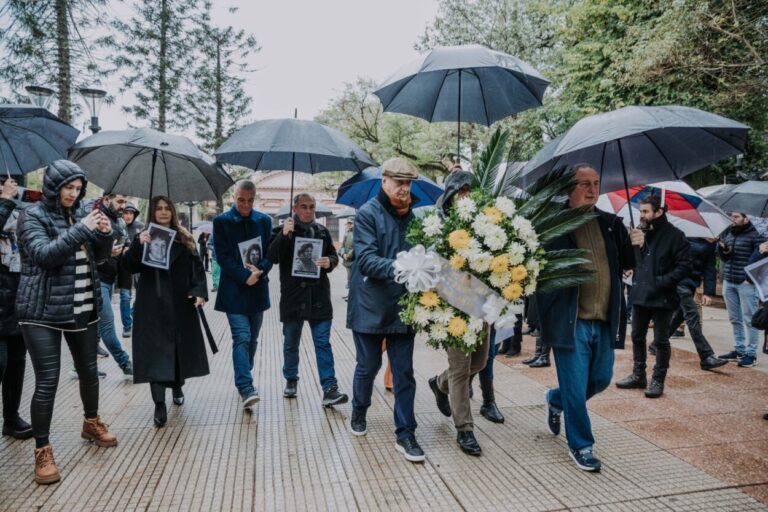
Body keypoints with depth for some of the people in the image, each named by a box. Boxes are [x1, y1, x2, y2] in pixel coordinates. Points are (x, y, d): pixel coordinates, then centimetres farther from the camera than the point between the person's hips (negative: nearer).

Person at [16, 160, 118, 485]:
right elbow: (44, 254, -22)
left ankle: (91, 423, 37)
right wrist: (81, 229, -26)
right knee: (47, 381, -6)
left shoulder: (78, 214, 9)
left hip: (84, 308, 6)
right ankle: (42, 451, 7)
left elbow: (98, 256, 12)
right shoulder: (32, 216, -7)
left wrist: (105, 233, -7)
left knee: (89, 370, 15)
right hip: (43, 312, -6)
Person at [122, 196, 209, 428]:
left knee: (181, 346, 11)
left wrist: (200, 291, -10)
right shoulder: (143, 237, 4)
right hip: (152, 305, -2)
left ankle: (177, 386, 36)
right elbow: (130, 267, -8)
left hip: (180, 304, 2)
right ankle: (159, 404, -2)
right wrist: (138, 245, -25)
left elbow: (197, 267, 5)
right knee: (156, 351, -5)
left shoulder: (184, 239, 9)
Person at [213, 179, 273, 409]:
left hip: (257, 288, 4)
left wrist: (259, 269, -14)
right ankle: (246, 388, -14)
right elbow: (223, 256, -8)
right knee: (242, 338, -12)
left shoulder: (263, 220, 8)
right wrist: (245, 276, -17)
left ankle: (243, 381, 28)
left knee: (251, 339, 13)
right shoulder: (222, 221, -2)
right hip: (234, 290, -4)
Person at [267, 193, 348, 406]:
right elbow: (273, 257, -10)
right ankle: (291, 380, 34)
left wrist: (329, 262, -7)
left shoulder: (322, 231, 10)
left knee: (323, 343, -3)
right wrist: (284, 235, -24)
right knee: (291, 343, 13)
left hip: (319, 296, 1)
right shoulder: (284, 230, 2)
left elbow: (333, 255, 16)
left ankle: (329, 389, -3)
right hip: (292, 295, -1)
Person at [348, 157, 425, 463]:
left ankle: (405, 435, 16)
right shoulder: (368, 214, -7)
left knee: (404, 373, 6)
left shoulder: (411, 216, 8)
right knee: (368, 366, 12)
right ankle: (359, 412, 39)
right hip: (370, 306, -3)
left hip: (402, 307, 4)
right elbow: (365, 258, -18)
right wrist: (395, 268, -33)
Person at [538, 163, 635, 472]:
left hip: (604, 322, 6)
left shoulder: (610, 223, 9)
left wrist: (633, 244, -12)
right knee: (576, 388, 3)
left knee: (601, 379, 18)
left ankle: (556, 400, 45)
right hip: (570, 322, -6)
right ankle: (580, 445, 25)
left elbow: (628, 264, 2)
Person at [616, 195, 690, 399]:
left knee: (660, 341, 6)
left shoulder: (674, 235, -10)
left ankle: (658, 380, 18)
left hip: (662, 297, -6)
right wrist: (634, 245, -10)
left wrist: (662, 282, -19)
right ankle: (638, 375, 29)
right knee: (637, 337, 15)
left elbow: (684, 266, -13)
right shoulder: (639, 232, 5)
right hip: (640, 294, 6)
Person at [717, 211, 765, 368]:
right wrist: (722, 250, -4)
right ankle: (739, 350, 24)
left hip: (746, 283, -7)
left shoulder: (755, 234, -9)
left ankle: (751, 354, 7)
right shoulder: (728, 233, 11)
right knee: (735, 319, 13)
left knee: (749, 320, -1)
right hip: (728, 282, 7)